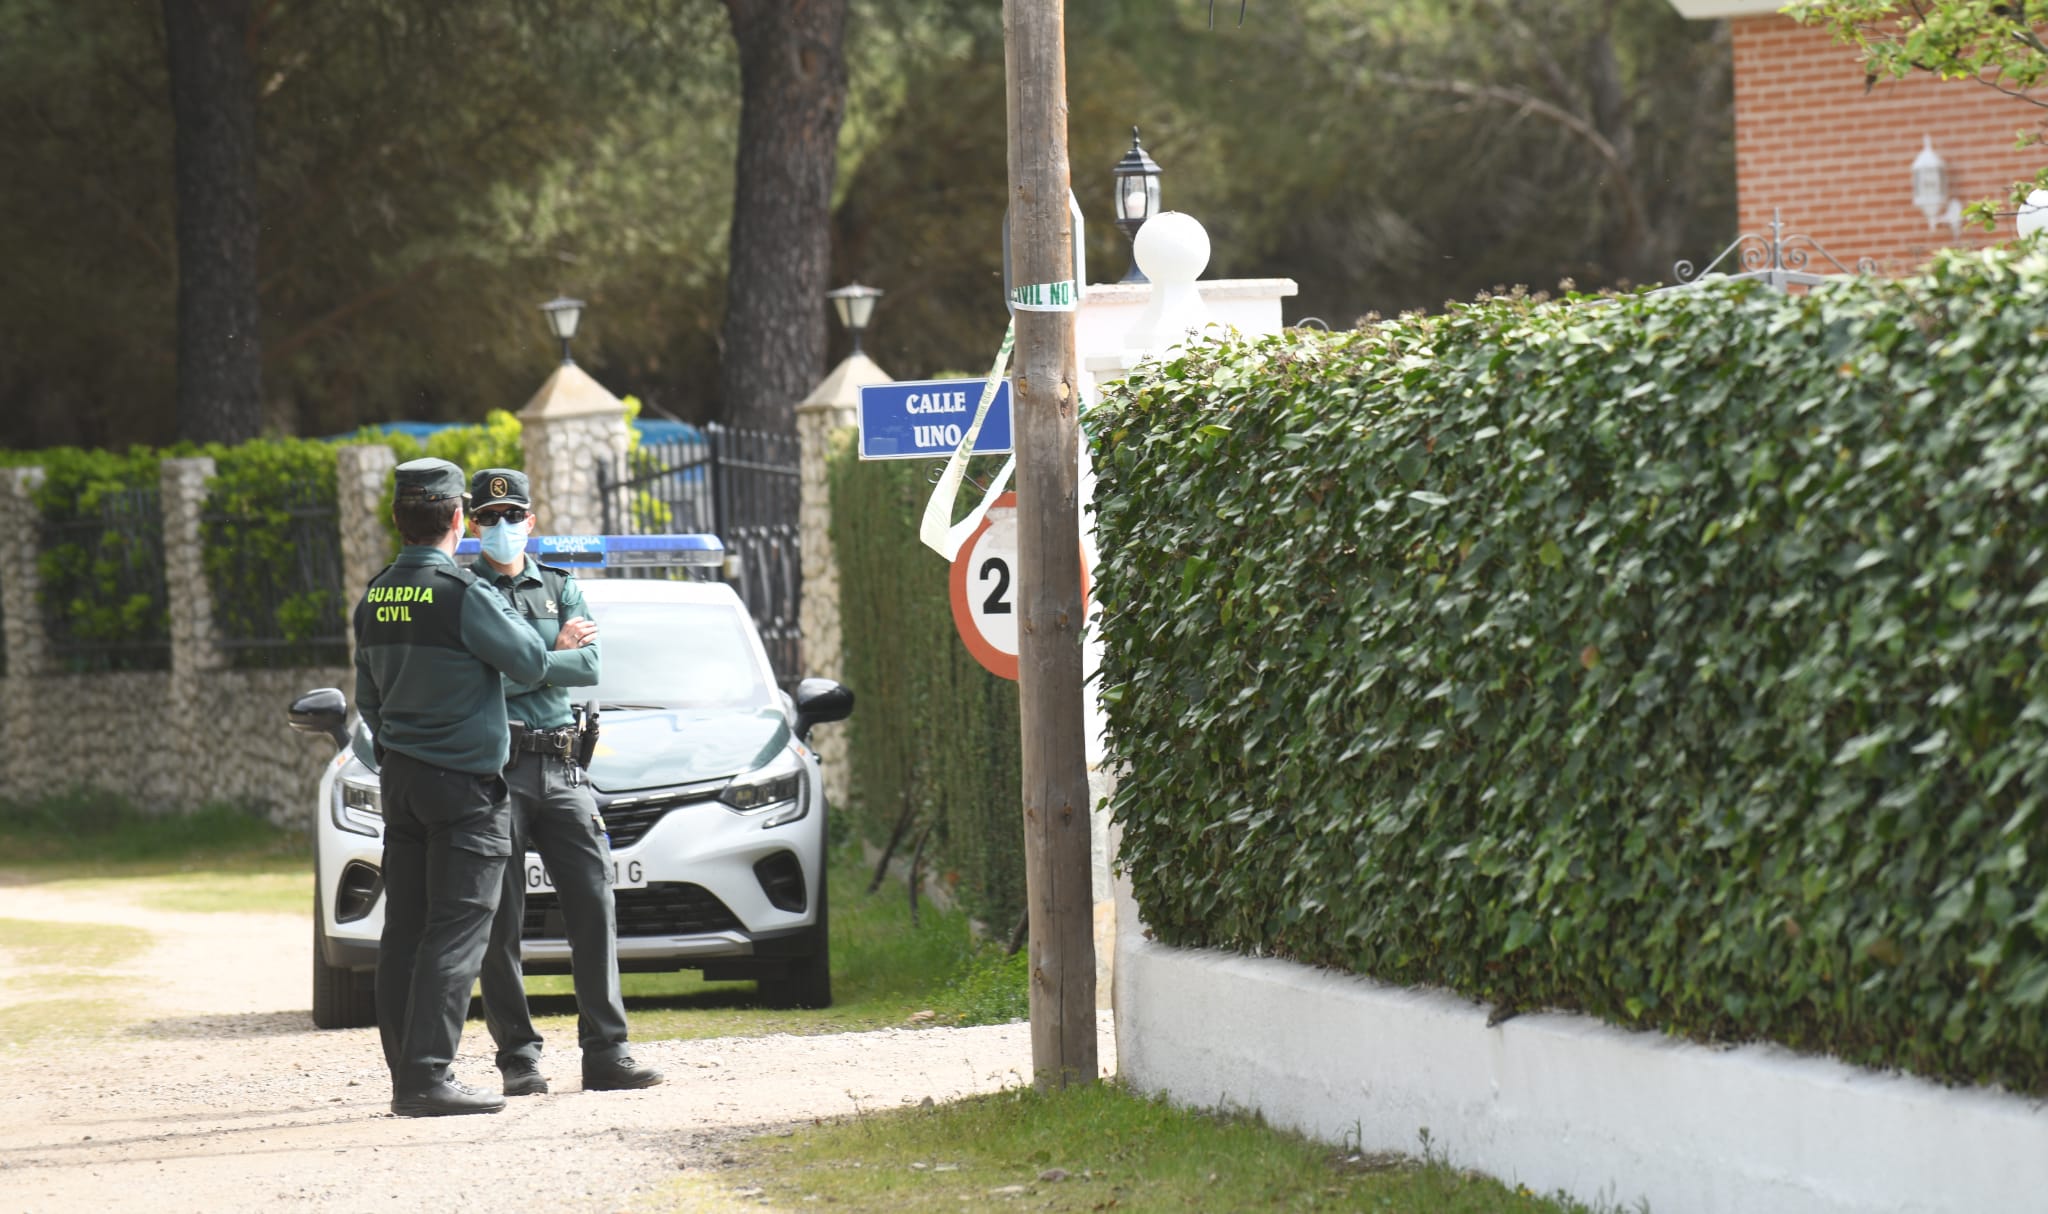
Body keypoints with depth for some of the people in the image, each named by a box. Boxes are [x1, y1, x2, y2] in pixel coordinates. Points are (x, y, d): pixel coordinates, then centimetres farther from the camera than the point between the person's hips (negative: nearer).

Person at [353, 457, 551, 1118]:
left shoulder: (374, 598, 8)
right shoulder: (462, 594, -15)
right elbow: (530, 661, -7)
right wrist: (509, 614, 11)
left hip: (399, 779, 7)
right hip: (465, 783, -7)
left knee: (404, 930, 8)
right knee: (455, 932, -7)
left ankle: (406, 1076, 9)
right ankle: (428, 1075, -13)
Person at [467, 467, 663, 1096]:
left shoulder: (560, 587, 15)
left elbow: (588, 667, 0)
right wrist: (552, 654, -5)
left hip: (561, 766, 4)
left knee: (593, 903, -3)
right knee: (501, 921, -2)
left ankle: (605, 1052, -1)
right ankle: (519, 1060, 3)